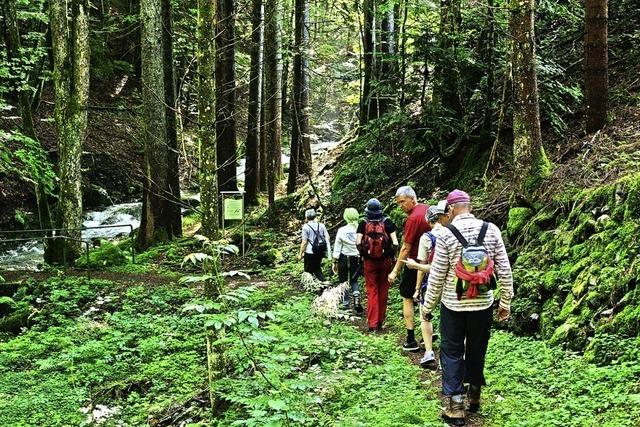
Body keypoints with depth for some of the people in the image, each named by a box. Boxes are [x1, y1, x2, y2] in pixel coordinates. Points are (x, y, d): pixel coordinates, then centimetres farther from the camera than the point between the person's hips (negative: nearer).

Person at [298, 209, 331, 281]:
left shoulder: (306, 227, -12)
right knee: (317, 267, 24)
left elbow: (304, 242, -13)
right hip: (320, 252, 5)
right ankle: (322, 280, 12)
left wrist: (300, 254, -4)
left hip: (310, 252, -5)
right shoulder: (321, 225, 2)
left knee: (308, 270, 11)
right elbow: (327, 237, 0)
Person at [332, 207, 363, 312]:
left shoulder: (341, 230, -10)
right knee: (354, 280, 20)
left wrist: (335, 262, 1)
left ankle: (345, 304, 12)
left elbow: (337, 247, -6)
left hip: (344, 258, -2)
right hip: (356, 259, 2)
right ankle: (356, 297, -3)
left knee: (343, 281, 11)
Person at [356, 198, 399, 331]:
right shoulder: (387, 222, -3)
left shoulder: (363, 224, -3)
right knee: (383, 291, 12)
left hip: (369, 261, 0)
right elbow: (395, 243, -9)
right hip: (385, 261, 0)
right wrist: (391, 255, 4)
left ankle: (372, 324, -2)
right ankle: (381, 321, 19)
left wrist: (363, 254, 4)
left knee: (372, 291, 4)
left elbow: (358, 243, -12)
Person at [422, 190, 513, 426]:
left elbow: (437, 276, -10)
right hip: (483, 304, 3)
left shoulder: (446, 234, -12)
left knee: (452, 353, 9)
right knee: (477, 350, 18)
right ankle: (474, 397, 34)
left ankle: (455, 407, 8)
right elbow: (504, 269, -2)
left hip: (453, 304, -3)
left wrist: (428, 306, 1)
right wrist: (506, 302, 8)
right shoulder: (491, 230, -4)